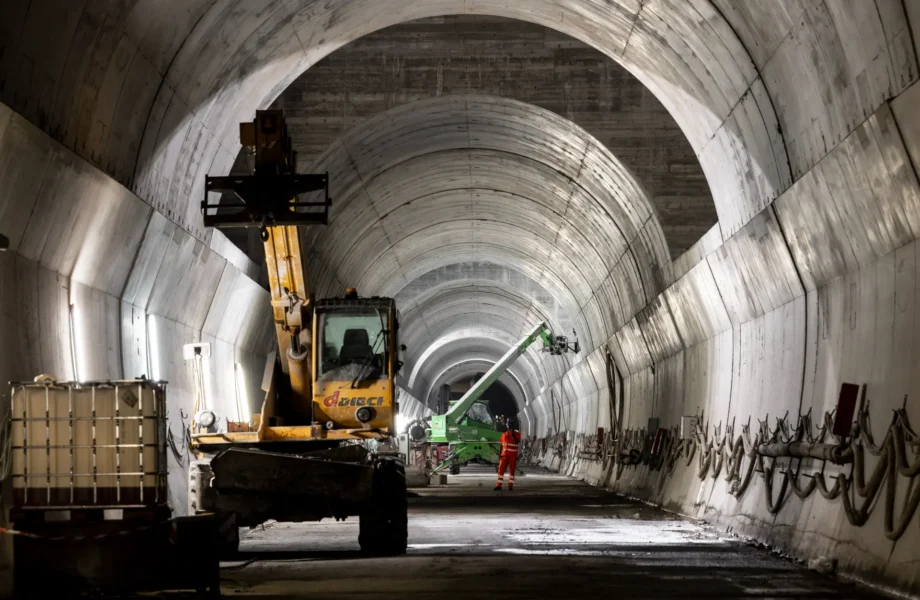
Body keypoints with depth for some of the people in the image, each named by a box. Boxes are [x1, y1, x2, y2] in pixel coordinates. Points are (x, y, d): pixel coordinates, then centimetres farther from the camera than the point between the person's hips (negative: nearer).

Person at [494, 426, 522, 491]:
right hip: (504, 454, 3)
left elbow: (517, 442, -19)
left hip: (513, 455, -3)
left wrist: (513, 434, -23)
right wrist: (500, 454, 9)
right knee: (501, 469, -2)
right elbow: (502, 445, 15)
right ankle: (498, 485, -1)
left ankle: (510, 485, 6)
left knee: (512, 470, 0)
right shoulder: (504, 434, 11)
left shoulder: (517, 433, -2)